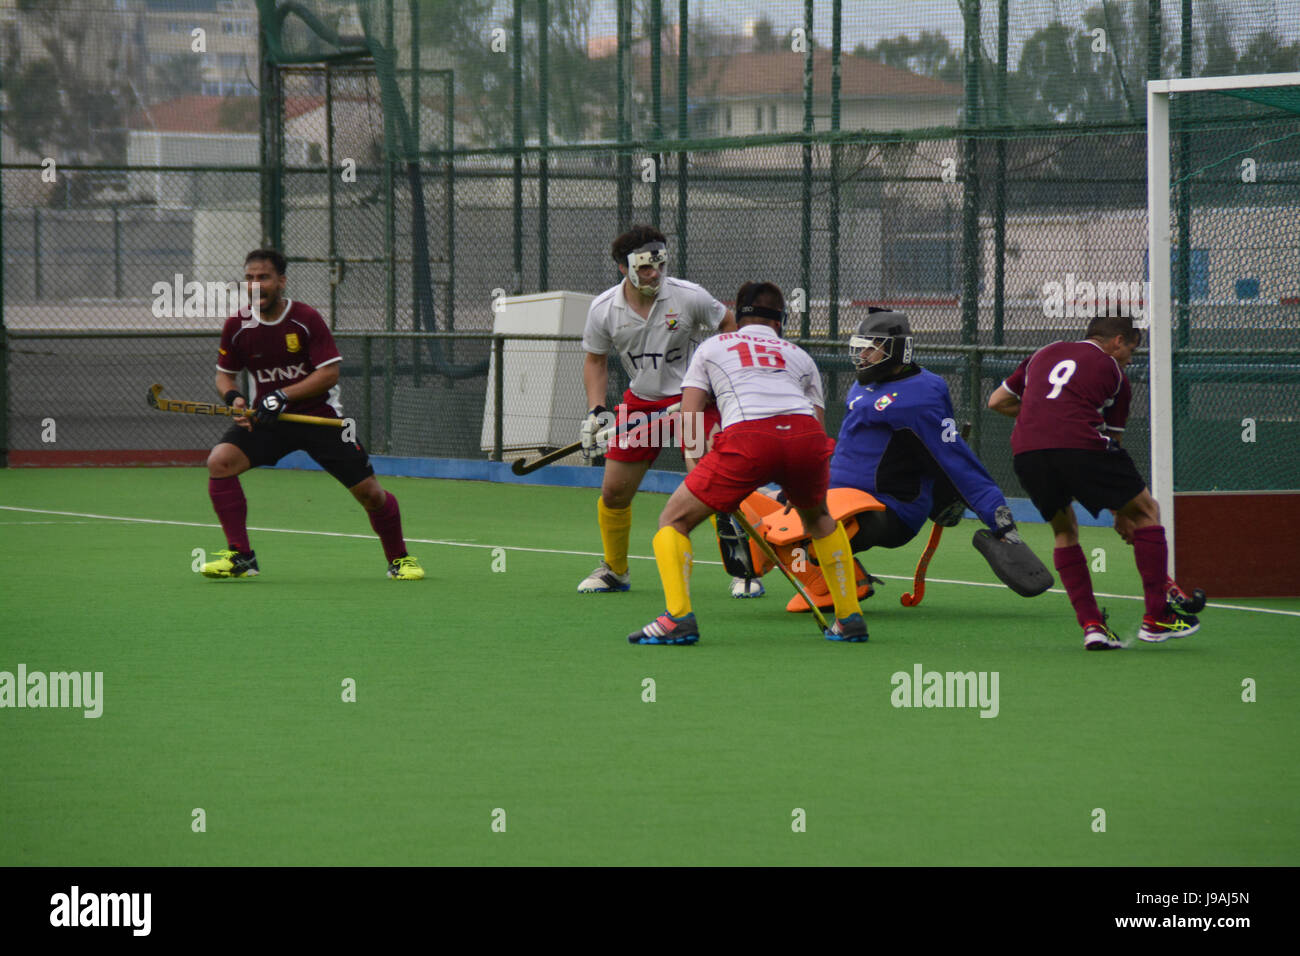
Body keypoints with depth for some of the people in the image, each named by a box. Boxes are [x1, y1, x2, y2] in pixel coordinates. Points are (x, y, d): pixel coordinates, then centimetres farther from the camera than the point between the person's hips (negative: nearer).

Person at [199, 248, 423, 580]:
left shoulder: (306, 319, -13)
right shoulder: (236, 326, -4)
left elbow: (329, 373, -15)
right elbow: (224, 374, 9)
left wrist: (284, 396, -25)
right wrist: (234, 398, -14)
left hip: (319, 415, -2)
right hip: (265, 417, 2)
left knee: (369, 492, -4)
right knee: (220, 460, -23)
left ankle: (399, 559, 23)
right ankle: (240, 557, -16)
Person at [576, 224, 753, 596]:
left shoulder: (688, 297, -16)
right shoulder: (603, 310, -8)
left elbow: (729, 324, 2)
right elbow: (595, 360, 7)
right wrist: (596, 410, -5)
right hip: (640, 401, 3)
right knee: (613, 492, 3)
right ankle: (615, 569, 26)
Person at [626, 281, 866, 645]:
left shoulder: (711, 347, 29)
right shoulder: (800, 356, 33)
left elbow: (689, 419, 19)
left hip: (747, 437, -3)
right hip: (806, 433, 3)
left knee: (673, 521, 12)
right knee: (819, 518, 34)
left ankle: (678, 616, -8)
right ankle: (850, 618, 30)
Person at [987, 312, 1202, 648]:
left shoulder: (1043, 355, 29)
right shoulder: (1112, 372, 18)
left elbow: (997, 401, 33)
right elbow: (1112, 439, 21)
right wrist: (1122, 515, 27)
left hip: (1026, 451, 4)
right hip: (1079, 444, -4)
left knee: (1065, 530, 26)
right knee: (1146, 510, 13)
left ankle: (1090, 625, 13)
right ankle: (1156, 618, 10)